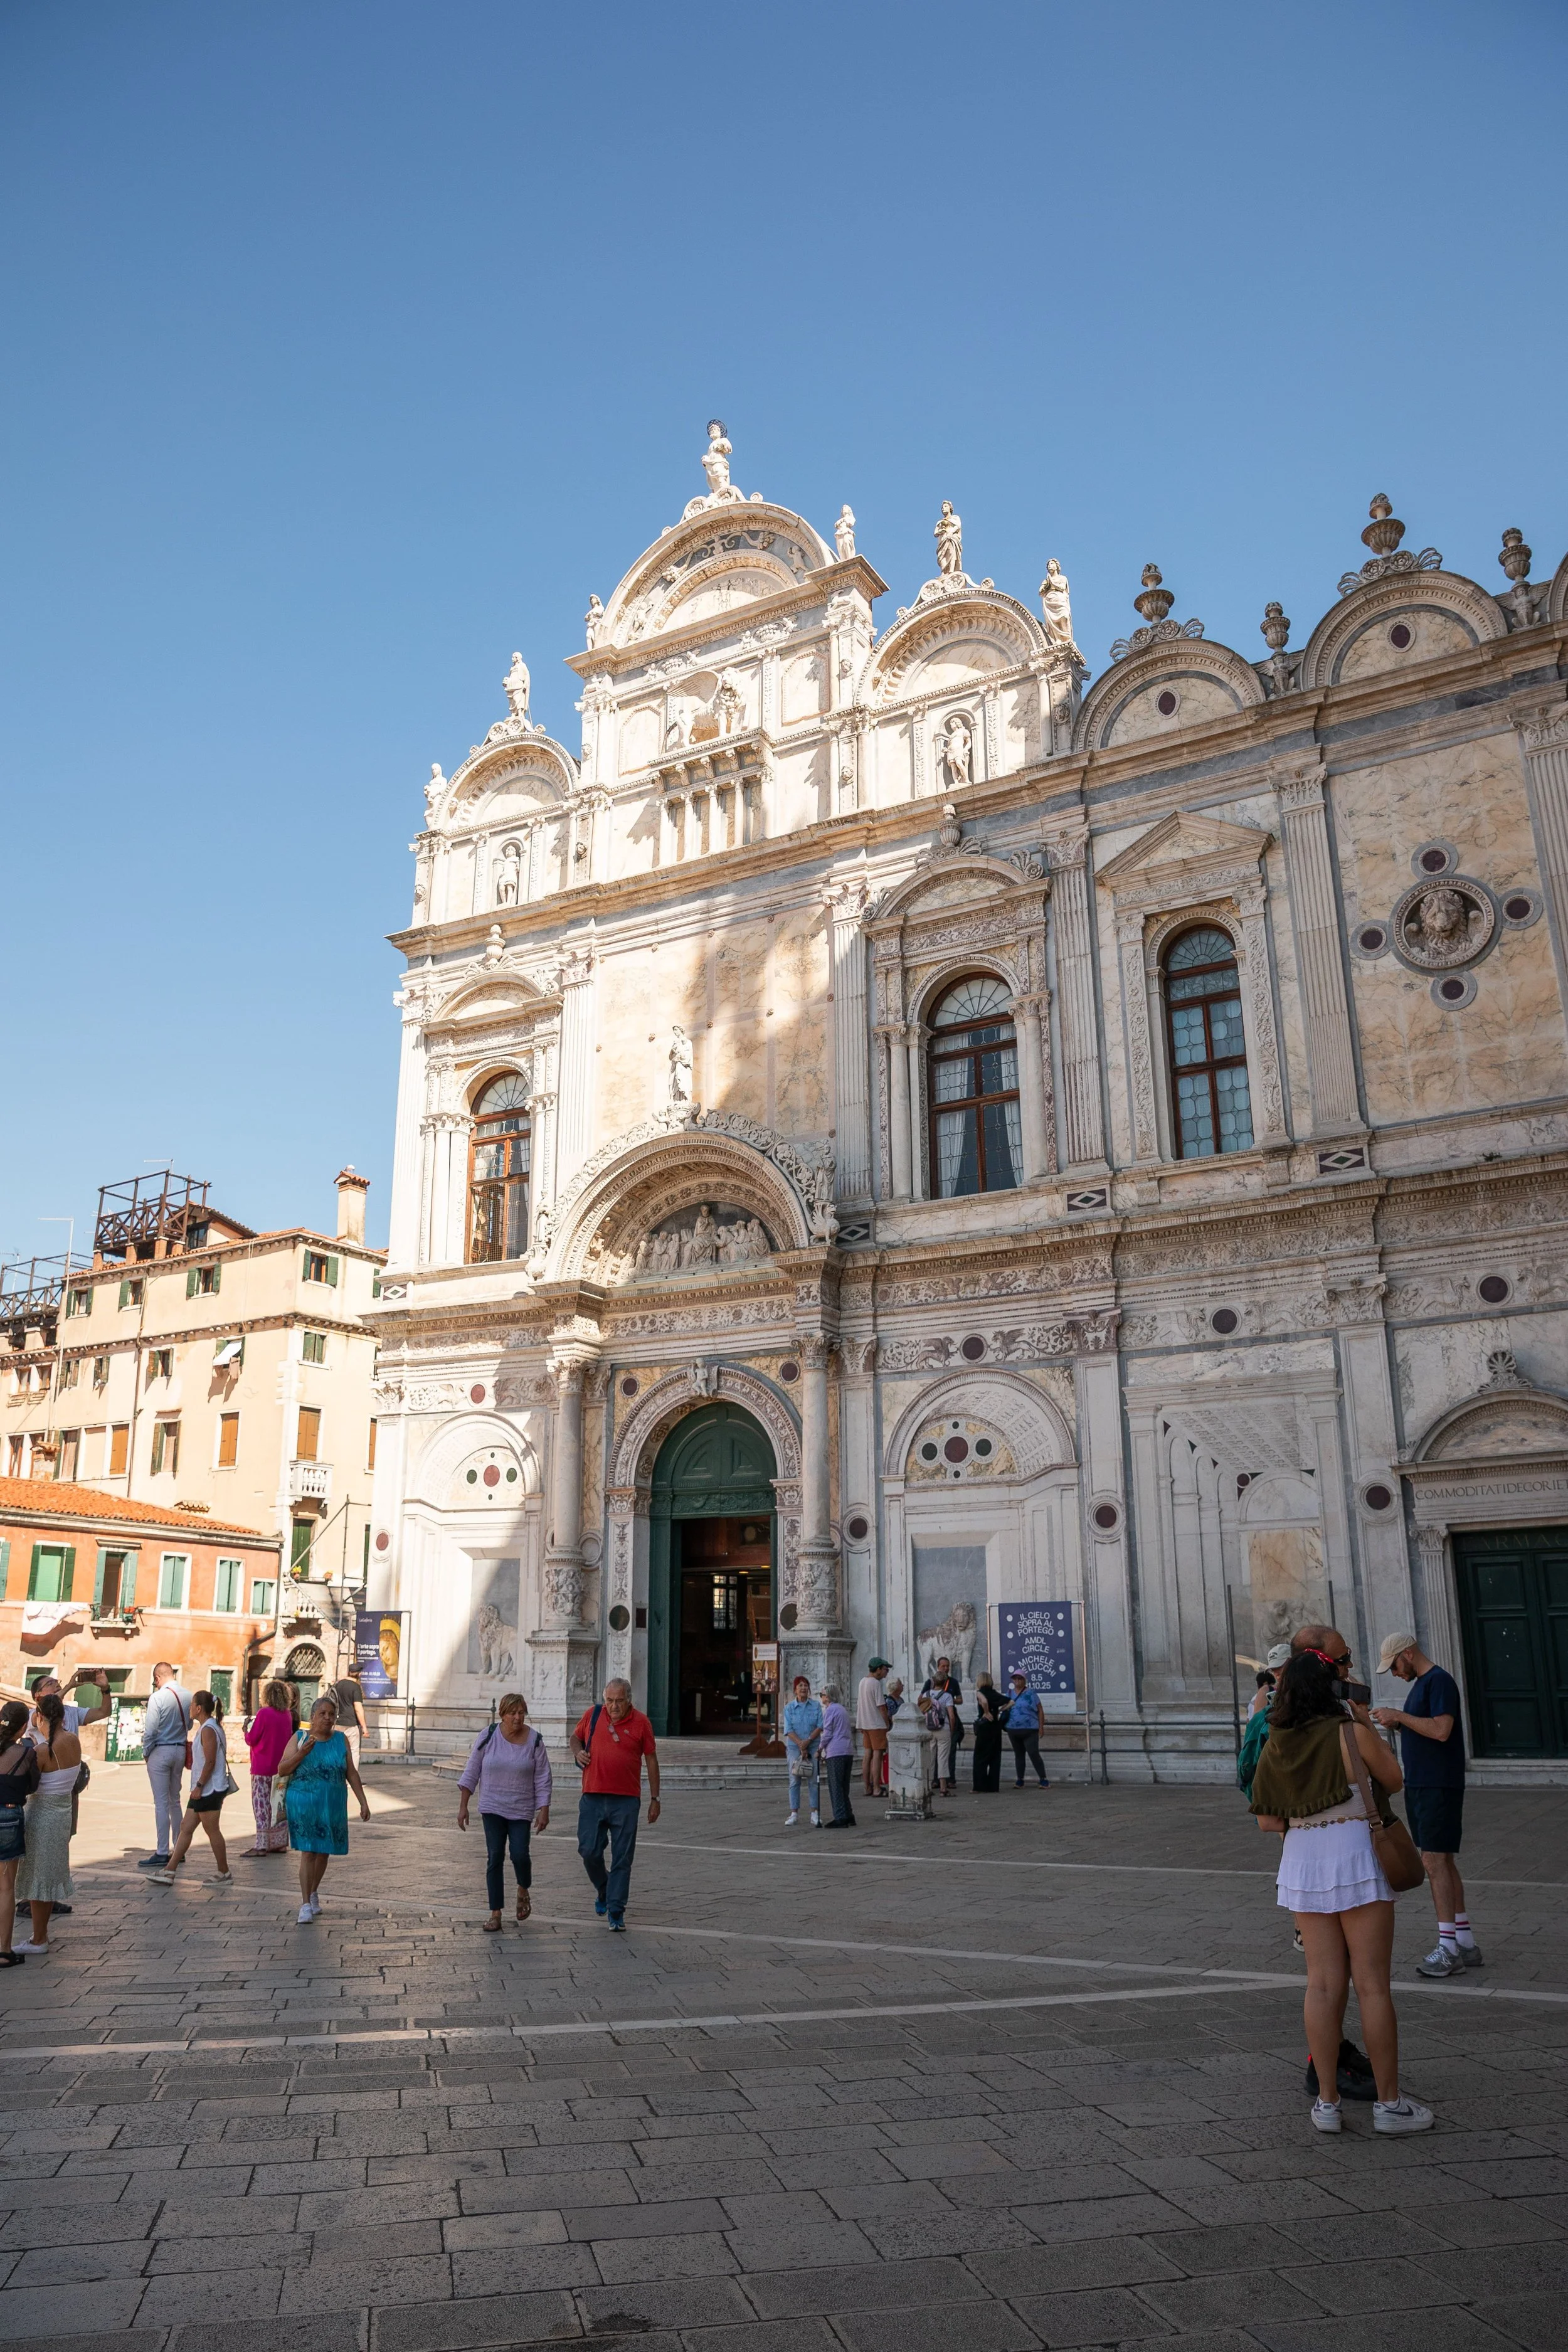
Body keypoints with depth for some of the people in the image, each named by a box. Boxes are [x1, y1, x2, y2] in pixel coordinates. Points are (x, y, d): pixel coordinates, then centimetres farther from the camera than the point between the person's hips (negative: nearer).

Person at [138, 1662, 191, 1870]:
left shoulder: (158, 1697, -15)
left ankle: (162, 1853, -1)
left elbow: (150, 1730, -15)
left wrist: (146, 1753, -1)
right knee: (175, 1801, 16)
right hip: (180, 1751, 6)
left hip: (160, 1751, -6)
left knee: (162, 1803, -2)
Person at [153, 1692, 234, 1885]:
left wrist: (199, 1786, -19)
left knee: (212, 1831, -1)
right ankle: (170, 1872, 15)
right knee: (186, 1828, 11)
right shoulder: (213, 1727, 15)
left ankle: (225, 1874, 7)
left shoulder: (208, 1730, -17)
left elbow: (210, 1762, -21)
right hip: (204, 1790, 10)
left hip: (209, 1789, -10)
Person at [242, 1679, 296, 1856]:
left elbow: (251, 1740, -11)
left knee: (261, 1805, -3)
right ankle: (280, 1842, 17)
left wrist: (248, 1727, 8)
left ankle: (261, 1846, -5)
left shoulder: (264, 1713, -14)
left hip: (262, 1768, -6)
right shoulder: (288, 1715, 5)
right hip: (281, 1767, 6)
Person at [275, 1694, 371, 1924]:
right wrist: (302, 1753, -23)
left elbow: (351, 1773, 7)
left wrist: (363, 1801, 3)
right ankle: (306, 1905, -1)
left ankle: (313, 1893, 35)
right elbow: (282, 1770, -7)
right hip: (304, 1805, -3)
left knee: (324, 1852, 13)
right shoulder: (299, 1738, -3)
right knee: (308, 1852, -8)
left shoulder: (341, 1740, 3)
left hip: (332, 1807, 3)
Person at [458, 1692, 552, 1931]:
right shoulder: (488, 1738, -6)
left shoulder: (534, 1740, -5)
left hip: (521, 1810, 0)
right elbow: (471, 1773, 1)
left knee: (519, 1855, -9)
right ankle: (495, 1914, 7)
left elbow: (543, 1779, -1)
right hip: (492, 1808, 0)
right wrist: (463, 1806, 0)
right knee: (495, 1858, -2)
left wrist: (544, 1810, -6)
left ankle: (523, 1891, 23)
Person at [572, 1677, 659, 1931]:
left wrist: (655, 1799, 4)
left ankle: (616, 1911, 9)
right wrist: (578, 1752, -4)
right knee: (589, 1850, 3)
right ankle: (603, 1890, 31)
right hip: (593, 1798, 2)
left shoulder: (641, 1723, -1)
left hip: (626, 1801, -2)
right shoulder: (592, 1715, 3)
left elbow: (651, 1760, 5)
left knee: (622, 1858, 0)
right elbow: (575, 1737, 20)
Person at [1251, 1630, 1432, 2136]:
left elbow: (1267, 1820, 4)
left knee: (1323, 1983, 10)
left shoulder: (1277, 1743, 1)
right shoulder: (1352, 1733, -13)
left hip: (1301, 1858, 4)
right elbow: (1393, 1779, 4)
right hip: (1355, 1853, -4)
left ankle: (1326, 2102, 15)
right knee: (1371, 1983, 5)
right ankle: (1389, 2102, 15)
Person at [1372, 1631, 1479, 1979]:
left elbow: (1441, 1730, -24)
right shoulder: (1420, 1684, 16)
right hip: (1420, 1784, 10)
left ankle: (1448, 1948, -7)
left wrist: (1399, 1715, -17)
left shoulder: (1439, 1680, -14)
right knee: (1443, 1861, 12)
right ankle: (1466, 1943, 19)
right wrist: (1397, 1725, 5)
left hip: (1439, 1786, -10)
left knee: (1435, 1860, -10)